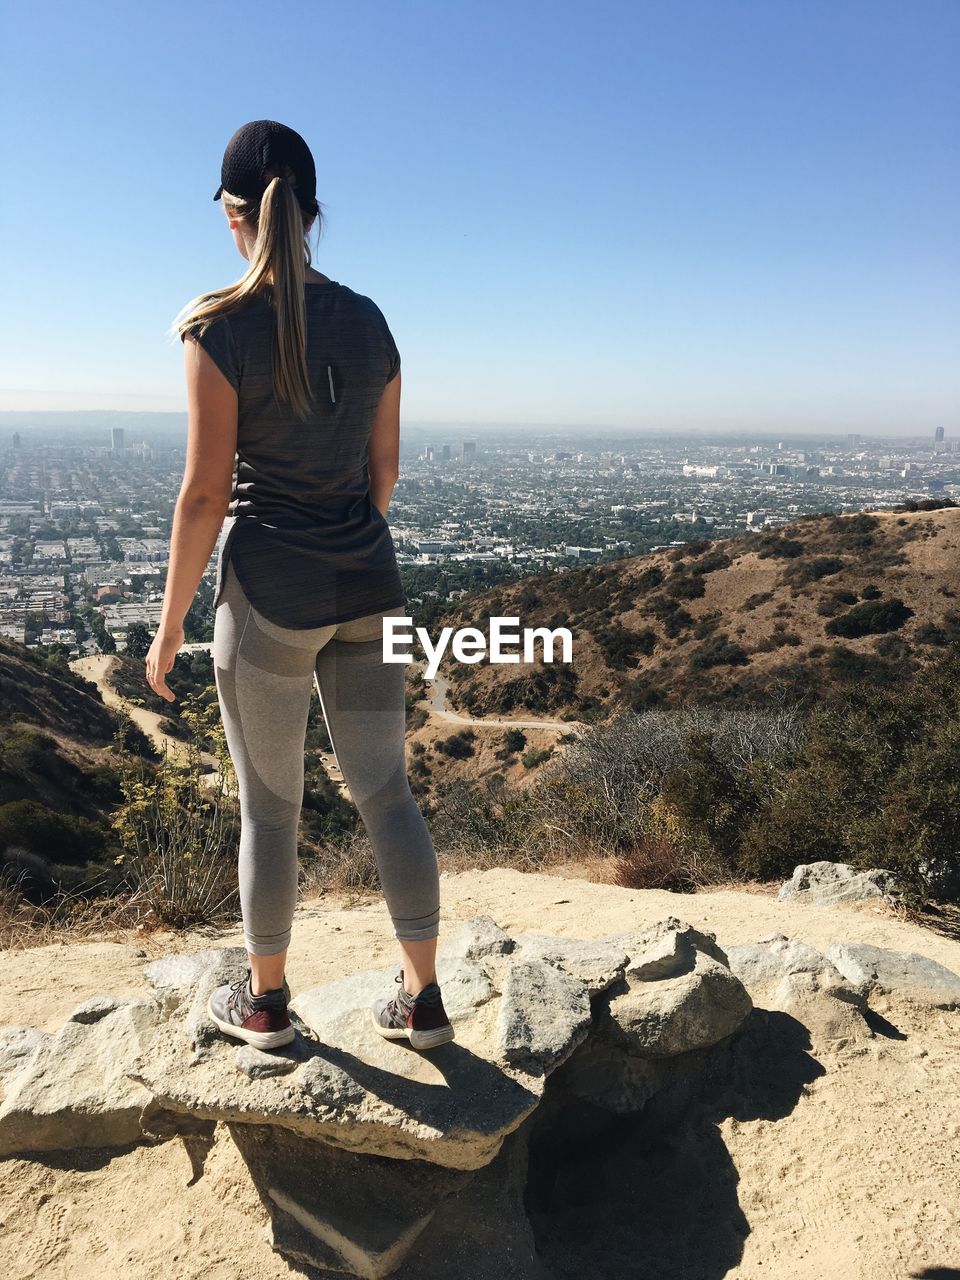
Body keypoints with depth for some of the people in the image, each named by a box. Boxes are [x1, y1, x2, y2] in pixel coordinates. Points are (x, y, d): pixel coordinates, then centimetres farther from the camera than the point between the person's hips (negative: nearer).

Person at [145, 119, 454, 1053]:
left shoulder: (219, 327, -11)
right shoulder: (367, 320, 5)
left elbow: (205, 493, -12)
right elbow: (385, 468, 11)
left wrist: (170, 624, -2)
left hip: (271, 589, -5)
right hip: (369, 582, 5)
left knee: (268, 805, 11)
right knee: (384, 791, 12)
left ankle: (265, 1003, 30)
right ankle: (423, 1001, 22)